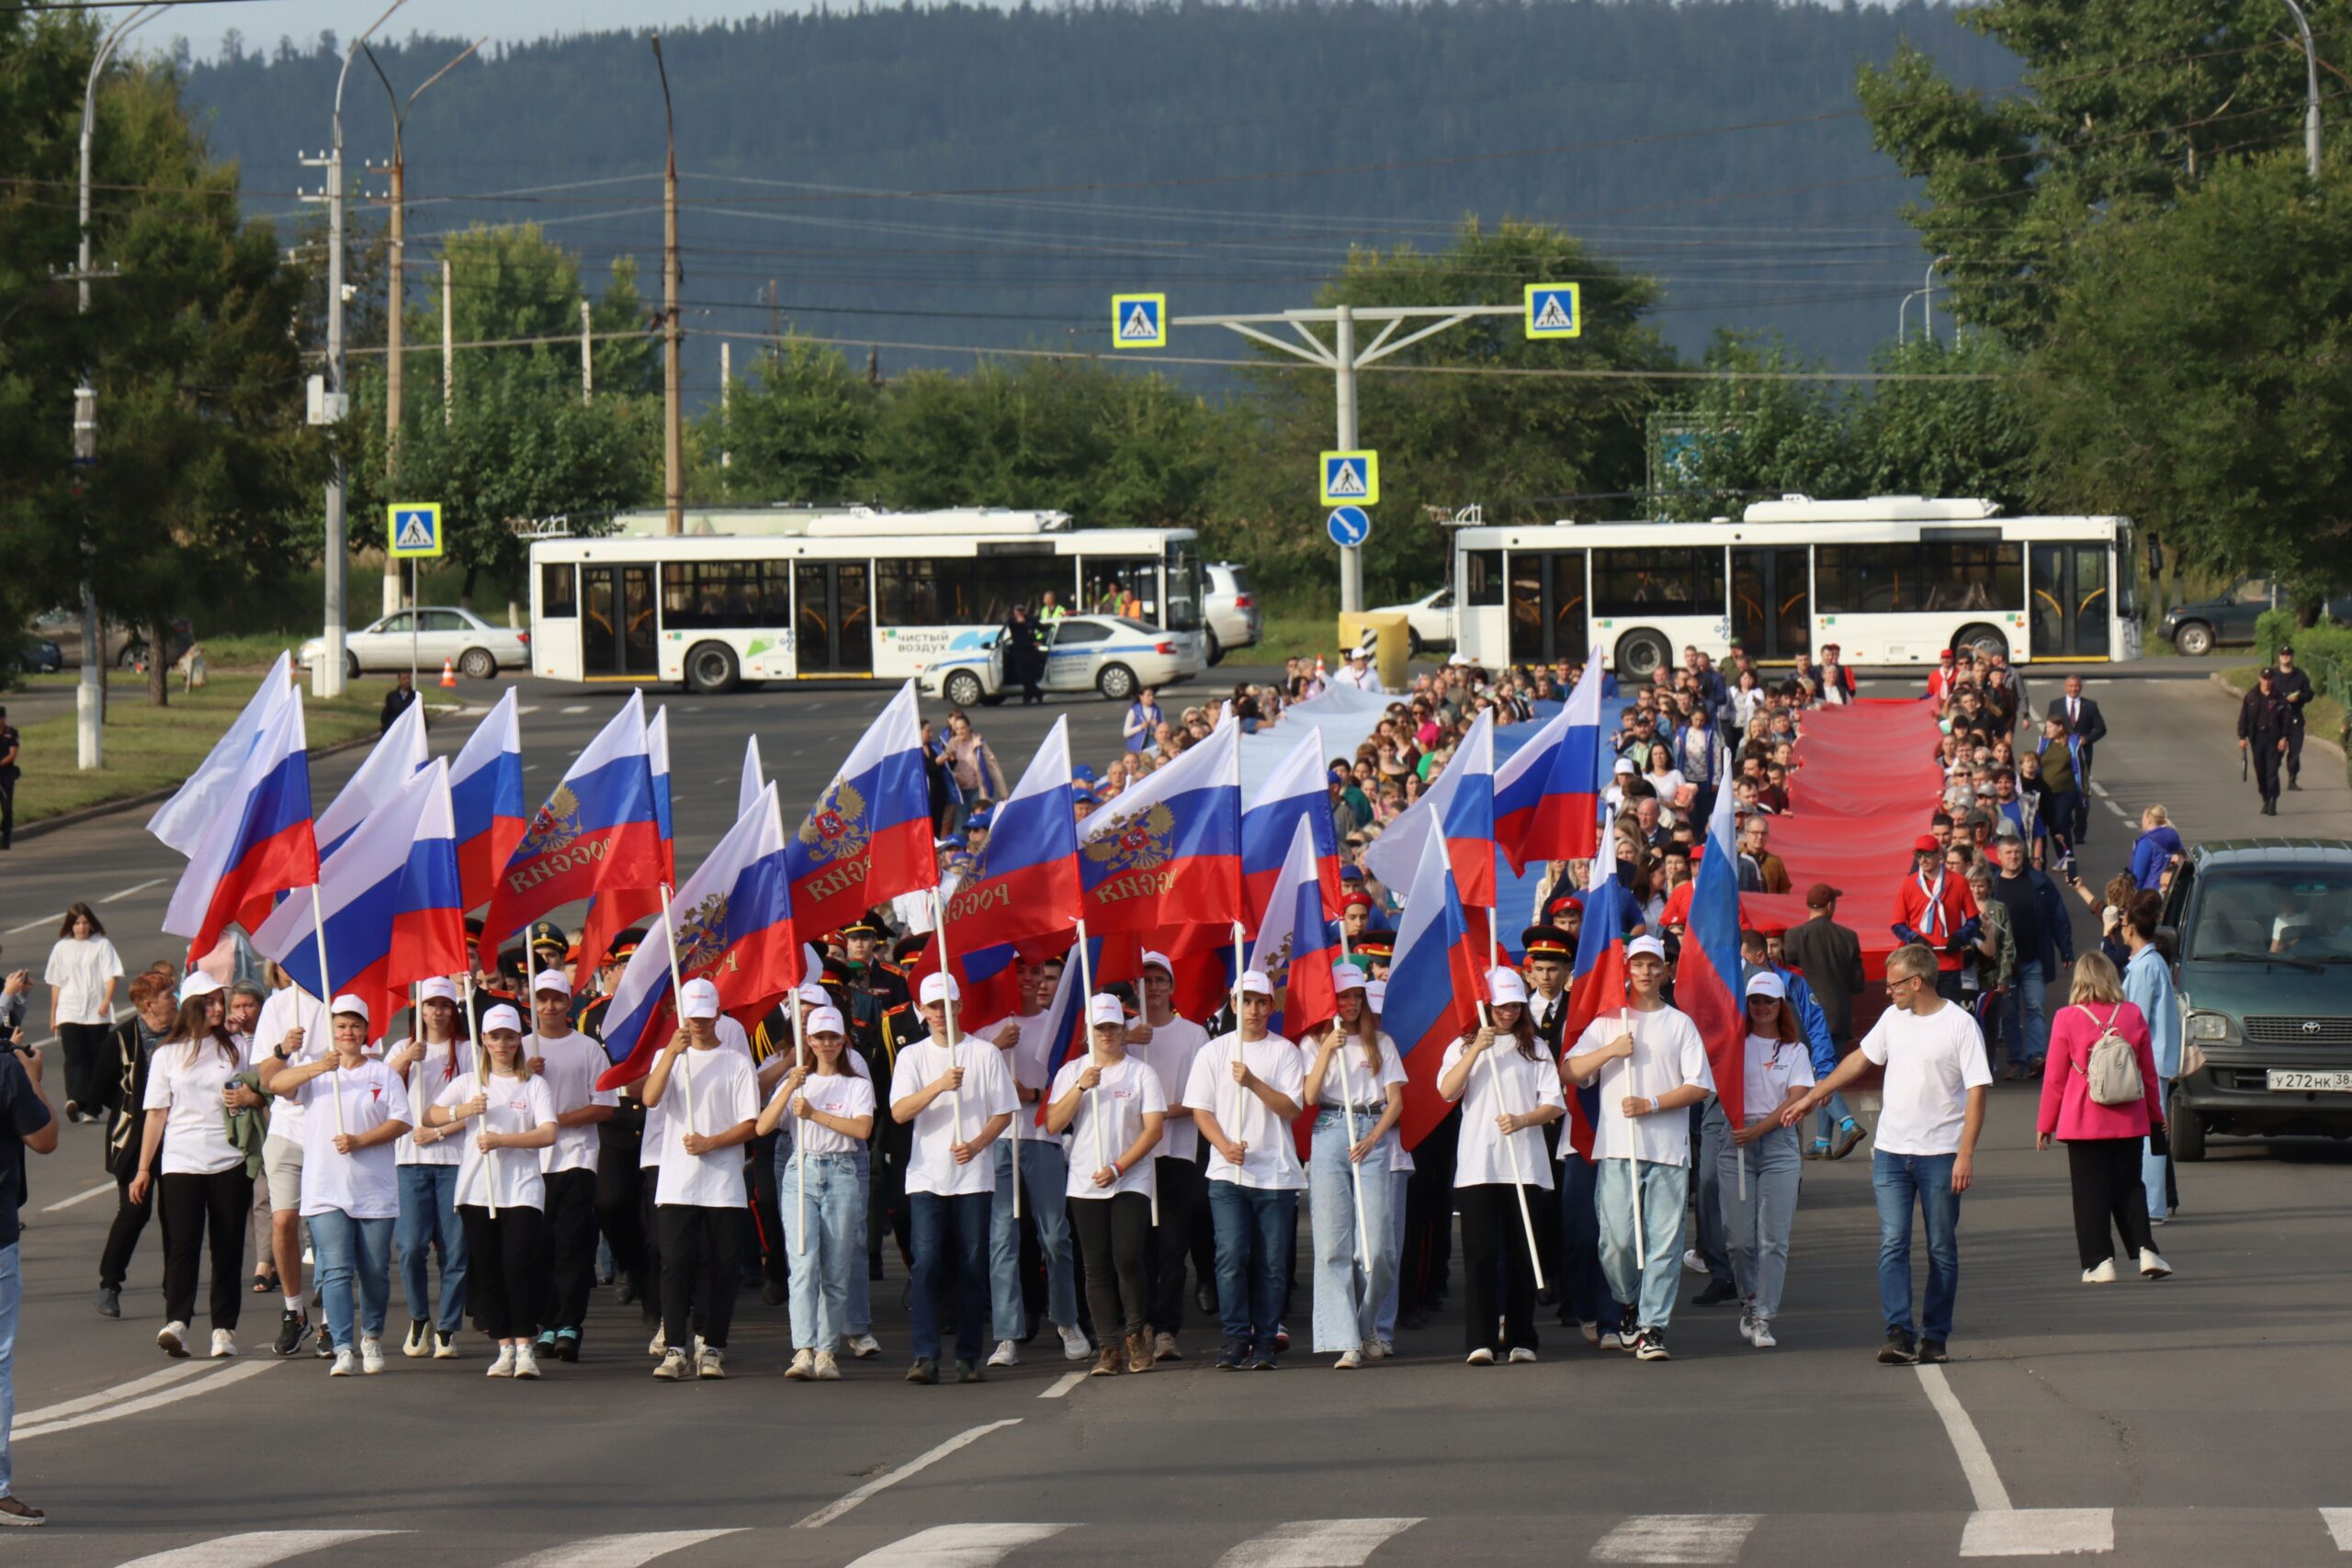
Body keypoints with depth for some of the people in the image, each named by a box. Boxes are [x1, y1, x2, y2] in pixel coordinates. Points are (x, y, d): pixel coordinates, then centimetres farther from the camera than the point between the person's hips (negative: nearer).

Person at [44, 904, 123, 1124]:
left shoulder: (101, 945, 3)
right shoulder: (62, 948, 9)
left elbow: (111, 976, -1)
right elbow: (55, 983, 13)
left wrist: (106, 1001, -16)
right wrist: (53, 1015, 12)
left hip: (97, 1013, 0)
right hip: (69, 1012, 0)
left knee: (96, 1061, 1)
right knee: (74, 1058, -13)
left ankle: (91, 1108, 3)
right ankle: (75, 1099, -29)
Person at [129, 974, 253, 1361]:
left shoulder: (233, 1050, 11)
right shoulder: (168, 1054, 7)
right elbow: (157, 1114, 7)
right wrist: (143, 1169, 3)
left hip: (229, 1162, 2)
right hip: (182, 1163, -2)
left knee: (228, 1246, 1)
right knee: (183, 1243, -12)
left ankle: (224, 1328, 4)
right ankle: (176, 1322, -21)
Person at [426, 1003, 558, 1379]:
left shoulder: (533, 1086, 6)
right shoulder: (467, 1083, 14)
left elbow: (548, 1134, -6)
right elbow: (429, 1117, 8)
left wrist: (500, 1140, -15)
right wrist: (464, 1110, -9)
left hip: (522, 1189, -3)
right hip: (477, 1189, 3)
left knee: (519, 1264, -14)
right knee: (487, 1270, 1)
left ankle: (525, 1347, -12)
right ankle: (504, 1347, 7)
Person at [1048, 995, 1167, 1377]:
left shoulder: (1141, 1073, 3)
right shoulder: (1071, 1072, 9)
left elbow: (1153, 1130, -2)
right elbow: (1053, 1125, 0)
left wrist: (1118, 1167, -12)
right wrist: (1081, 1087, -13)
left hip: (1132, 1182, -2)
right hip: (1085, 1184, 2)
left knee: (1128, 1257, -14)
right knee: (1098, 1268, 0)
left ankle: (1136, 1332, 5)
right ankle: (1111, 1346, 3)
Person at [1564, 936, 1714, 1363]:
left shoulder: (1680, 1024, 9)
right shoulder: (1607, 1022, 12)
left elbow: (1699, 1087, 2)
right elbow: (1572, 1072, 3)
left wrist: (1651, 1104, -10)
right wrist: (1610, 1051, -10)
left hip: (1669, 1148, 0)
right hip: (1617, 1147, 0)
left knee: (1663, 1242, -5)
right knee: (1616, 1240, -5)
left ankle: (1653, 1327, -2)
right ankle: (1630, 1304, 21)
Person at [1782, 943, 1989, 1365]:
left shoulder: (1959, 1025, -9)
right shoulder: (1893, 1018, 9)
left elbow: (1977, 1090, -11)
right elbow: (1860, 1060, 22)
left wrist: (1966, 1153, -17)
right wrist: (1811, 1097, 23)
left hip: (1940, 1155, -5)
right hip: (1891, 1152, 5)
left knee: (1942, 1250, 4)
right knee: (1892, 1244, -7)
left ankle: (1935, 1337, 11)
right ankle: (1899, 1334, -13)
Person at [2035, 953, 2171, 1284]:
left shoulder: (2068, 1020, -7)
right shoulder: (2132, 1015, 1)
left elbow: (2055, 1078, -2)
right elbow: (2149, 1072, 10)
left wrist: (2045, 1124, 7)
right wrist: (2156, 1114, 23)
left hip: (2083, 1121, -3)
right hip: (2128, 1121, 3)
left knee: (2091, 1193, 3)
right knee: (2129, 1188, 12)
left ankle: (2099, 1261, 0)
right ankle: (2145, 1251, 0)